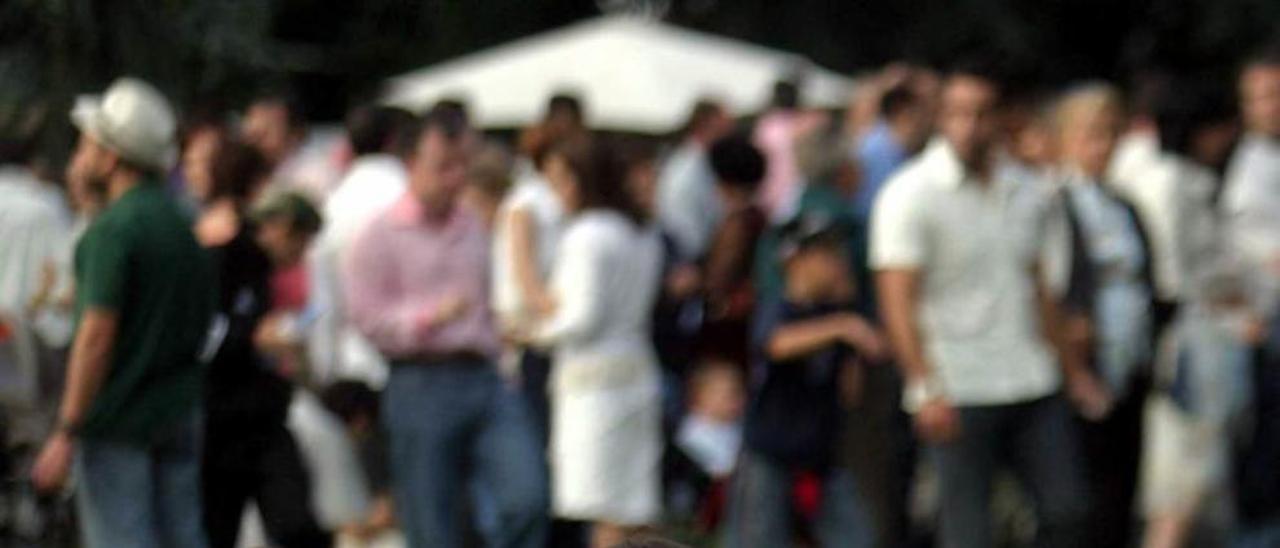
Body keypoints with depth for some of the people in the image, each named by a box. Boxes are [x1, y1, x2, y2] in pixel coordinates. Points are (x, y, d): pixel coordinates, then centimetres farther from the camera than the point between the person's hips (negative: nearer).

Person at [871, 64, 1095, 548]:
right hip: (959, 394, -6)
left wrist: (1072, 369, 19)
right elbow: (898, 301, -14)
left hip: (1032, 384, 6)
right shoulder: (910, 195, -7)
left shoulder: (1017, 193, 13)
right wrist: (926, 389, -22)